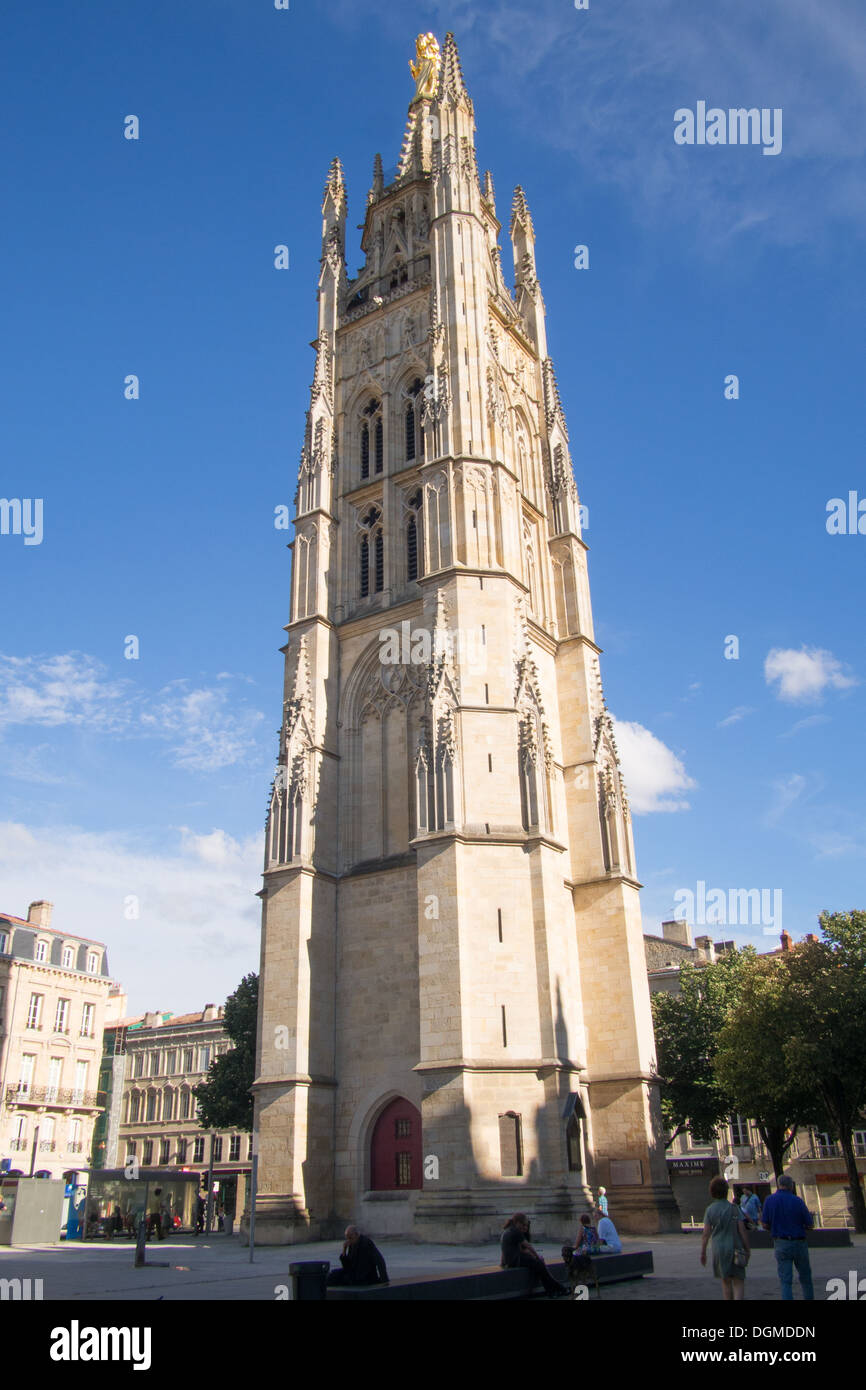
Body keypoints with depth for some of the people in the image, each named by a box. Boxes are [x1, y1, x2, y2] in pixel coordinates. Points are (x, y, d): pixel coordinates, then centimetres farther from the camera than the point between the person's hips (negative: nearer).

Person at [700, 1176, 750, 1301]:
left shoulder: (710, 1210, -2)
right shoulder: (734, 1208, -6)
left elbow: (706, 1233, -4)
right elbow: (742, 1230, -8)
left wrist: (703, 1252, 4)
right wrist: (748, 1248, 3)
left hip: (719, 1249, 2)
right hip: (735, 1248, -2)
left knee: (726, 1281, 18)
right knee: (739, 1281, 3)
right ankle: (737, 1299, -21)